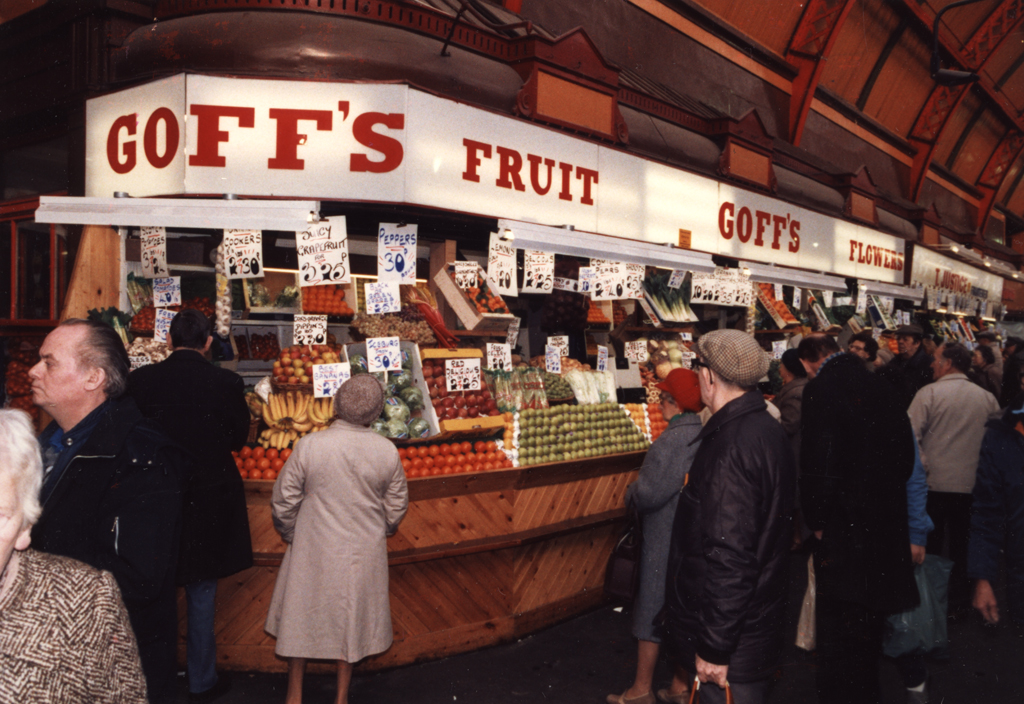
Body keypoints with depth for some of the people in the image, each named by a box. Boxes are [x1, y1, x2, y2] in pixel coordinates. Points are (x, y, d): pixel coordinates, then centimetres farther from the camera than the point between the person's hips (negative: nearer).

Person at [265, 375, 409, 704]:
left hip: (314, 551, -1)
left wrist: (290, 536, 10)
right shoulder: (387, 451, -12)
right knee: (352, 617, 18)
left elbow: (283, 502, -9)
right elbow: (396, 507, 0)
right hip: (364, 553, 2)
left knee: (301, 616, 18)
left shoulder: (309, 446, -18)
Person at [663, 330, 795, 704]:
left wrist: (713, 647, -21)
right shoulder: (769, 429, 6)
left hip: (732, 638, -10)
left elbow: (729, 556, -29)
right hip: (760, 621, 10)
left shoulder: (730, 446, -26)